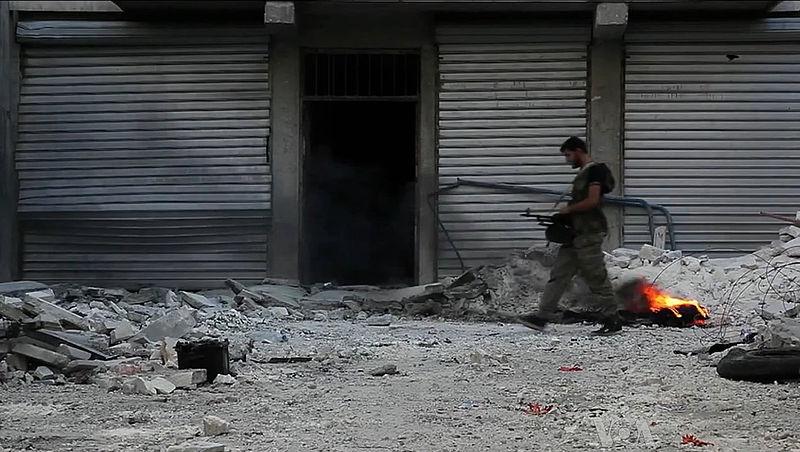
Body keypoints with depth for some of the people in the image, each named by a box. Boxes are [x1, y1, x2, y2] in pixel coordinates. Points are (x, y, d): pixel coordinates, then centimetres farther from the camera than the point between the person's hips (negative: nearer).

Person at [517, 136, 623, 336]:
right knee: (559, 275, 5)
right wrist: (566, 213, 11)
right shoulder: (583, 172, 20)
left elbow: (592, 201, -20)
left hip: (589, 234, -10)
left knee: (596, 278, -5)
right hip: (576, 234, 10)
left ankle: (613, 320, 2)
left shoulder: (594, 170, -10)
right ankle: (543, 316, 4)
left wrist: (568, 209, -10)